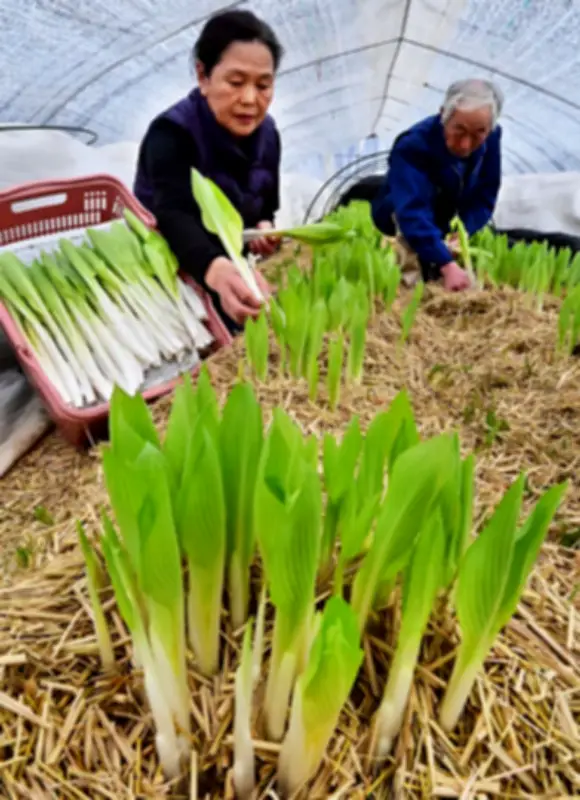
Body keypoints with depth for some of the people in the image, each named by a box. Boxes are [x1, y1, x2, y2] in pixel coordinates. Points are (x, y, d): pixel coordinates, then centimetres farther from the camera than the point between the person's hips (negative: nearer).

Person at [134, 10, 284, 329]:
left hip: (230, 269, 6)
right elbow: (174, 218, -39)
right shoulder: (172, 134, -22)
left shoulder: (266, 132, -2)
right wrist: (216, 270, -60)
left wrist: (264, 229, -14)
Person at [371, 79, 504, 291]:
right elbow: (412, 212, -50)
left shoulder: (492, 137, -19)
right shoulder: (413, 146, -37)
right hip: (400, 217, -5)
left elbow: (484, 197, -14)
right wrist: (448, 265, -61)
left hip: (453, 223, 6)